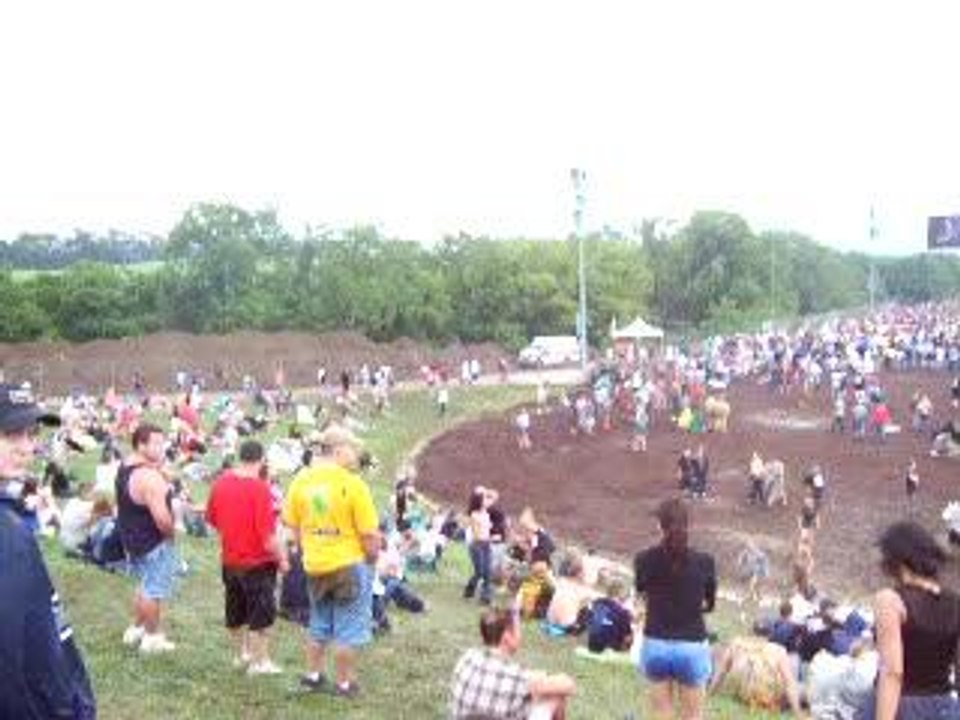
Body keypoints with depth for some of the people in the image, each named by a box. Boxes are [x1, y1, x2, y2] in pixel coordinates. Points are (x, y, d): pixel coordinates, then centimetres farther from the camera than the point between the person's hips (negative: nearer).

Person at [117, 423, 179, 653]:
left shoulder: (125, 468, 4)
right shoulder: (149, 477, -27)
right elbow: (162, 519, -31)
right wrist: (171, 533, -10)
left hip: (131, 538, 10)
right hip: (153, 543, -10)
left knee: (147, 585, 26)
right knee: (154, 590, 6)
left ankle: (136, 629, 36)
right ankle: (152, 637, 19)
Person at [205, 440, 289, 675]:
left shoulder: (221, 481, -3)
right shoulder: (259, 488, -22)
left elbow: (211, 518, 10)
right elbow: (268, 534, -23)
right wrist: (282, 559, -10)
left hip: (229, 560, 7)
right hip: (258, 563, -6)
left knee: (235, 612, 21)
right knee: (261, 614, 7)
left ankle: (241, 654, 36)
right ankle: (259, 662, 15)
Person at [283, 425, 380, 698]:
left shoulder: (301, 480, -3)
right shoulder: (353, 484, -18)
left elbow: (294, 526, 5)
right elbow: (370, 533, -16)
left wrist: (310, 551, 15)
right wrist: (372, 558, 1)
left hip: (315, 566, 5)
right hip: (349, 564, -5)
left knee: (319, 626, 22)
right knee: (348, 630, 8)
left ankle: (313, 676, 31)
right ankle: (344, 684, 16)